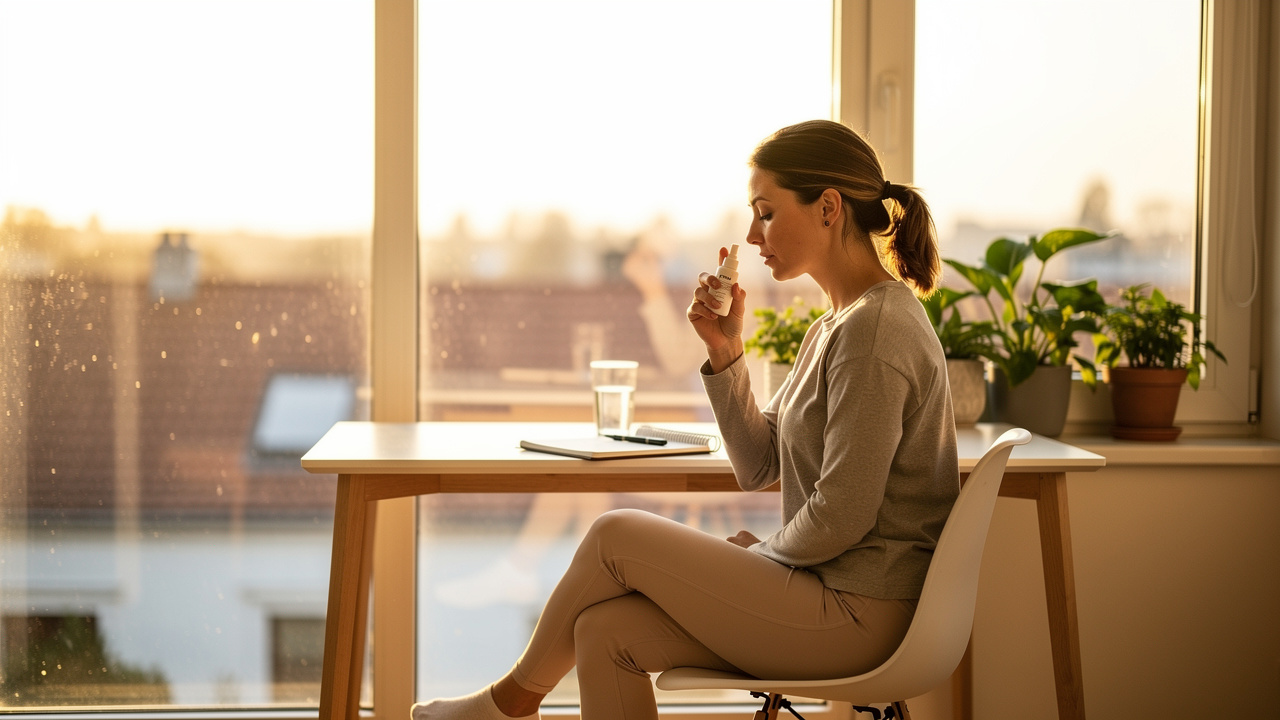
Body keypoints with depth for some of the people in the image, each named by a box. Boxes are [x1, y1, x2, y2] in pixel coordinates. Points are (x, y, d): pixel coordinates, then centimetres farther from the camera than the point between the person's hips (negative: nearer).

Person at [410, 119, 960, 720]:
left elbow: (840, 519, -21)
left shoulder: (875, 331, -17)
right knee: (604, 631, -4)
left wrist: (757, 553, -3)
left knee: (616, 535, -7)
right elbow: (757, 467, 13)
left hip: (856, 614, -9)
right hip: (824, 589, 9)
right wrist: (725, 352, 1)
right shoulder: (836, 326, 15)